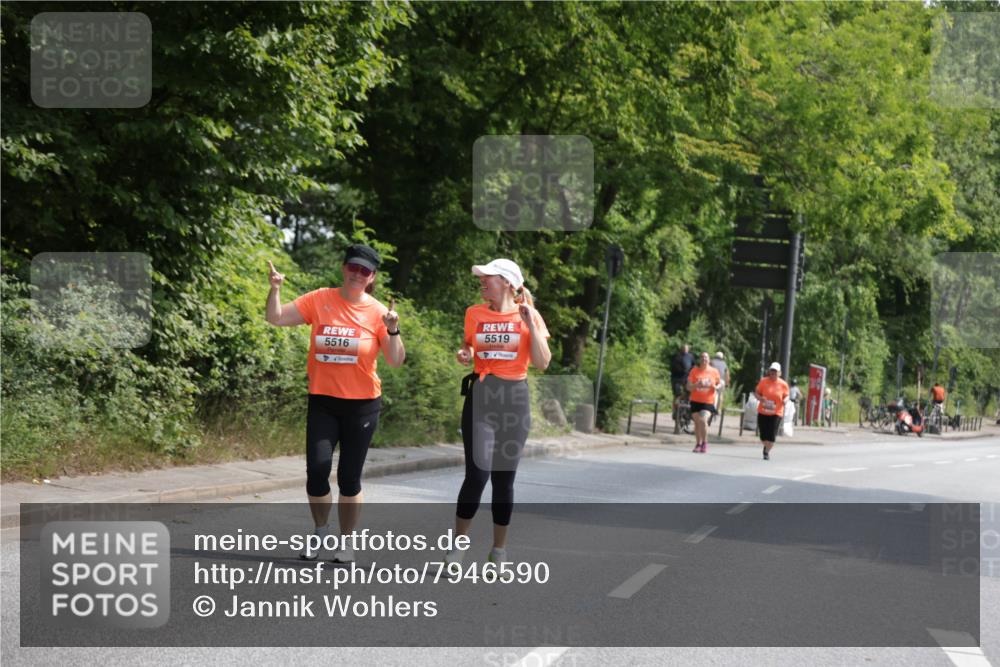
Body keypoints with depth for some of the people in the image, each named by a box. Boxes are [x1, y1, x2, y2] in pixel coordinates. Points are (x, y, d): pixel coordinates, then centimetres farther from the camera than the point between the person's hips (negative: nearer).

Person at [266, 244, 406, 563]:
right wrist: (275, 289, -15)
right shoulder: (319, 300, -1)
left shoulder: (377, 312, -3)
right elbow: (276, 318, 0)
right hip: (322, 401, 1)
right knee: (317, 467, -8)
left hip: (362, 404, -1)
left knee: (349, 476, 4)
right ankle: (320, 533, 17)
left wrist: (393, 330, -22)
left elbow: (396, 360, -6)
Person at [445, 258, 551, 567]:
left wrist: (530, 323, -11)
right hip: (480, 395, 0)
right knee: (477, 474, -13)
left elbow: (542, 363, -4)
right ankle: (457, 546, -1)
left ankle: (499, 549, 17)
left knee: (504, 478, 4)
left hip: (514, 397, 0)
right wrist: (463, 355, -2)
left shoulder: (529, 315, 1)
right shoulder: (474, 313, 6)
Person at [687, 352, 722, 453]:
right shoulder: (694, 371, -1)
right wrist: (696, 385, -22)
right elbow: (688, 387, -2)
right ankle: (698, 444, 21)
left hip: (708, 402, -2)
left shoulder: (714, 372, 0)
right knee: (697, 423, 6)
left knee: (703, 420, -20)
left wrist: (716, 387, -10)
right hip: (696, 401, 2)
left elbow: (719, 383, 13)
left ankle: (705, 443, -5)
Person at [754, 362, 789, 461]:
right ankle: (766, 447, 37)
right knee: (763, 435, 5)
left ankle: (767, 452, 11)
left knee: (771, 435, -9)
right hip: (763, 412, 1)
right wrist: (760, 398, -17)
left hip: (776, 413, -1)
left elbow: (786, 396, 9)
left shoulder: (783, 384, -2)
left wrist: (785, 400, -14)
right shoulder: (763, 381, -2)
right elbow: (756, 392, 4)